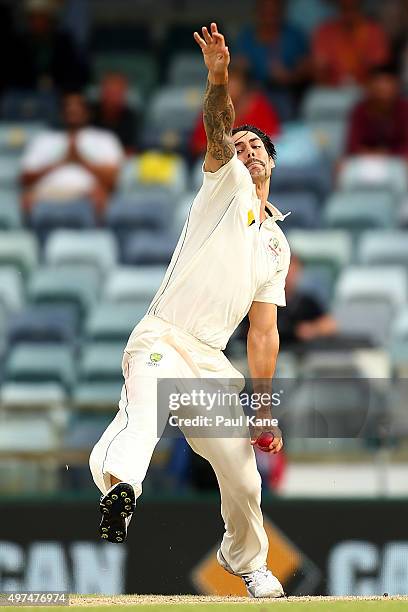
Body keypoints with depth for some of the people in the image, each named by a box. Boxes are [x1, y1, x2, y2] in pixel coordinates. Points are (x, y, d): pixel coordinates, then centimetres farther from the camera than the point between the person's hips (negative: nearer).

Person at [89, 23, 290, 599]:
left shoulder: (277, 245, 21)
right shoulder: (226, 185, 10)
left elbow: (263, 332, 19)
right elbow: (218, 131, -12)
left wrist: (266, 410, 11)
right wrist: (219, 79, -32)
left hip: (212, 361, 5)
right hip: (161, 340, -5)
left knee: (242, 473, 8)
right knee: (142, 416, -34)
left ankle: (245, 558, 36)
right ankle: (118, 485, -65)